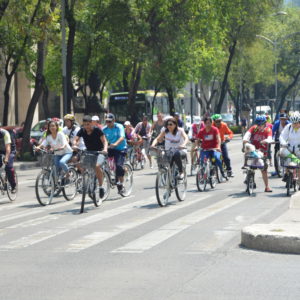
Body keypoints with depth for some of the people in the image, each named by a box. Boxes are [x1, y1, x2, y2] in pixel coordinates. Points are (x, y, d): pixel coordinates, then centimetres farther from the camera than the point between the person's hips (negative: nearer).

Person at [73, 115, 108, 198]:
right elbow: (75, 139, -8)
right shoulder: (82, 131, -4)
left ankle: (101, 186, -17)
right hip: (88, 152, 5)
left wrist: (105, 149, -35)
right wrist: (75, 145, -32)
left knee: (97, 166, -31)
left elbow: (104, 141, -15)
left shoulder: (97, 130, -13)